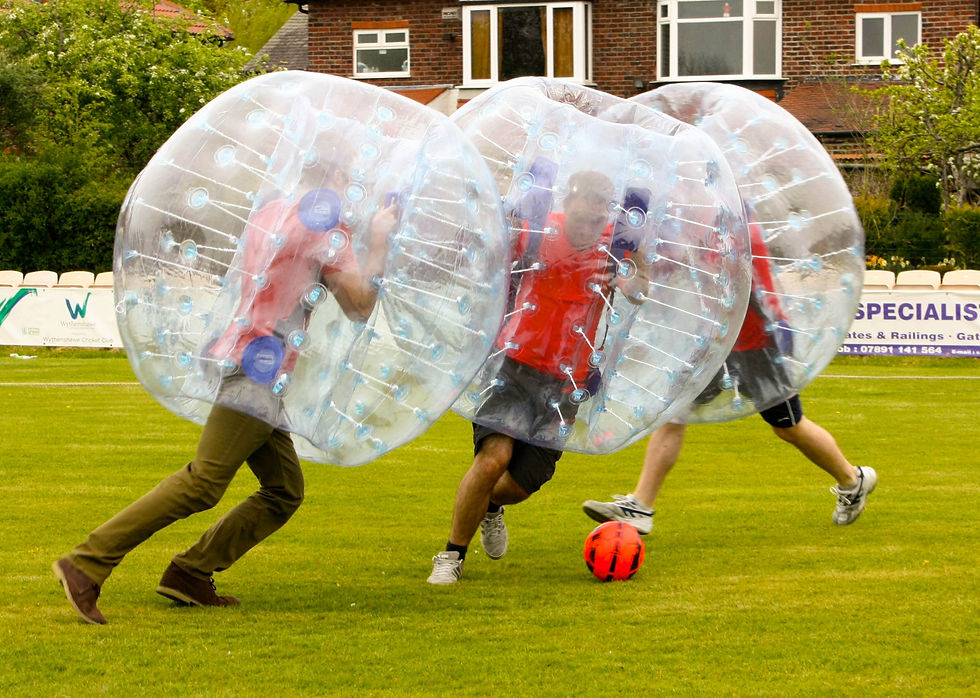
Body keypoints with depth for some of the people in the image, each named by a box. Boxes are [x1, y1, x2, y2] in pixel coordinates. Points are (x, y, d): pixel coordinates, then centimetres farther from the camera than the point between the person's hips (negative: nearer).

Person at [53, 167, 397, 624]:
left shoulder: (270, 213, 20)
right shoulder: (325, 227, -5)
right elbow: (360, 306, -4)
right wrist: (378, 242, 6)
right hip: (257, 368, -10)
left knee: (286, 491, 10)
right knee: (204, 483, -17)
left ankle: (190, 575, 3)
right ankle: (87, 565, -22)